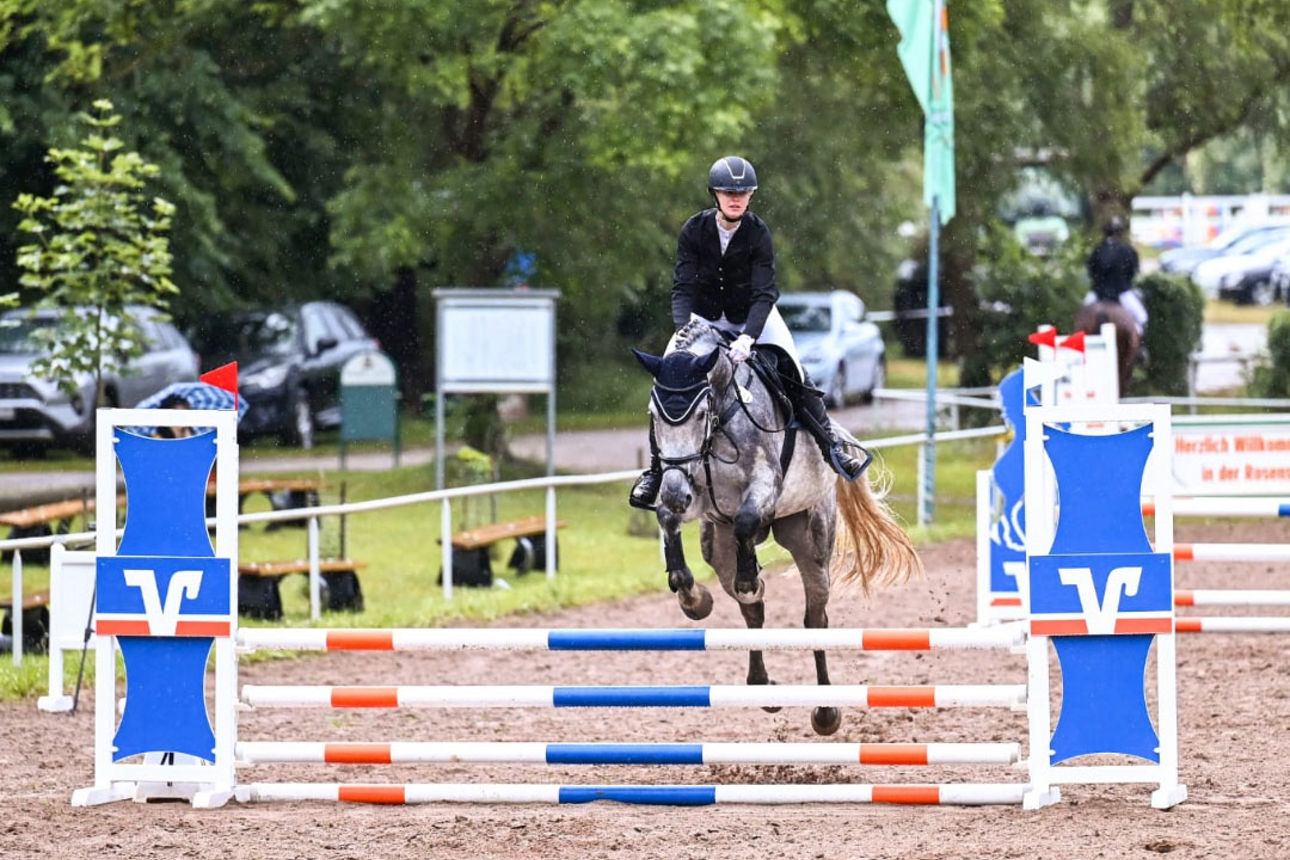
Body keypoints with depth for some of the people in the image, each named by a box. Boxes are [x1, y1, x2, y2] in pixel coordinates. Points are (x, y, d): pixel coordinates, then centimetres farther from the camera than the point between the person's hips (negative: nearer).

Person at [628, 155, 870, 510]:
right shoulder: (694, 230, -15)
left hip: (753, 317, -1)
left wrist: (748, 337, -39)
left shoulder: (758, 233, -18)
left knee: (792, 373, -18)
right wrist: (682, 331, -35)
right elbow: (682, 286, -17)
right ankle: (655, 467, -2)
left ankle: (831, 444, -6)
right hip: (704, 318, 1)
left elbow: (764, 292, -23)